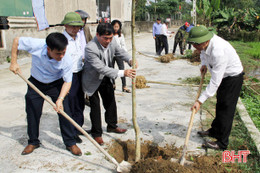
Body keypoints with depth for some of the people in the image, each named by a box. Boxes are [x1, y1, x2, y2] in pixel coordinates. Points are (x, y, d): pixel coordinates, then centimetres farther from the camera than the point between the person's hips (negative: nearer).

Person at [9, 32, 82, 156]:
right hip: (36, 83, 1)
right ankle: (33, 142, 28)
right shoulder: (36, 45, -30)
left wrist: (60, 99, -35)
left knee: (64, 112, -8)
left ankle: (70, 143, 7)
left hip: (56, 84, -1)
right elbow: (16, 41, -11)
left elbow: (67, 81, -21)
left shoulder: (66, 61, -30)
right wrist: (14, 62, -12)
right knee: (33, 113, 7)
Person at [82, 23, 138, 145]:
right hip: (93, 80, -7)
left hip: (106, 78, 7)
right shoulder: (90, 48, -34)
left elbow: (120, 52, 4)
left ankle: (112, 126, 37)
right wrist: (123, 73, -45)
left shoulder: (112, 42, -13)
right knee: (95, 106, 1)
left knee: (110, 102, 16)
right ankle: (96, 133, 17)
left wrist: (130, 60, -19)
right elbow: (101, 68, -39)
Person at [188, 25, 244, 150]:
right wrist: (204, 64, -6)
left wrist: (200, 101, -34)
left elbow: (215, 82, -36)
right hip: (223, 75, 9)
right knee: (220, 106, 20)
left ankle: (222, 143, 7)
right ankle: (214, 131, 37)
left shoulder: (218, 52, -38)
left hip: (233, 77, -9)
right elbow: (203, 53, 16)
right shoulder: (205, 43, -11)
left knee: (226, 109, -4)